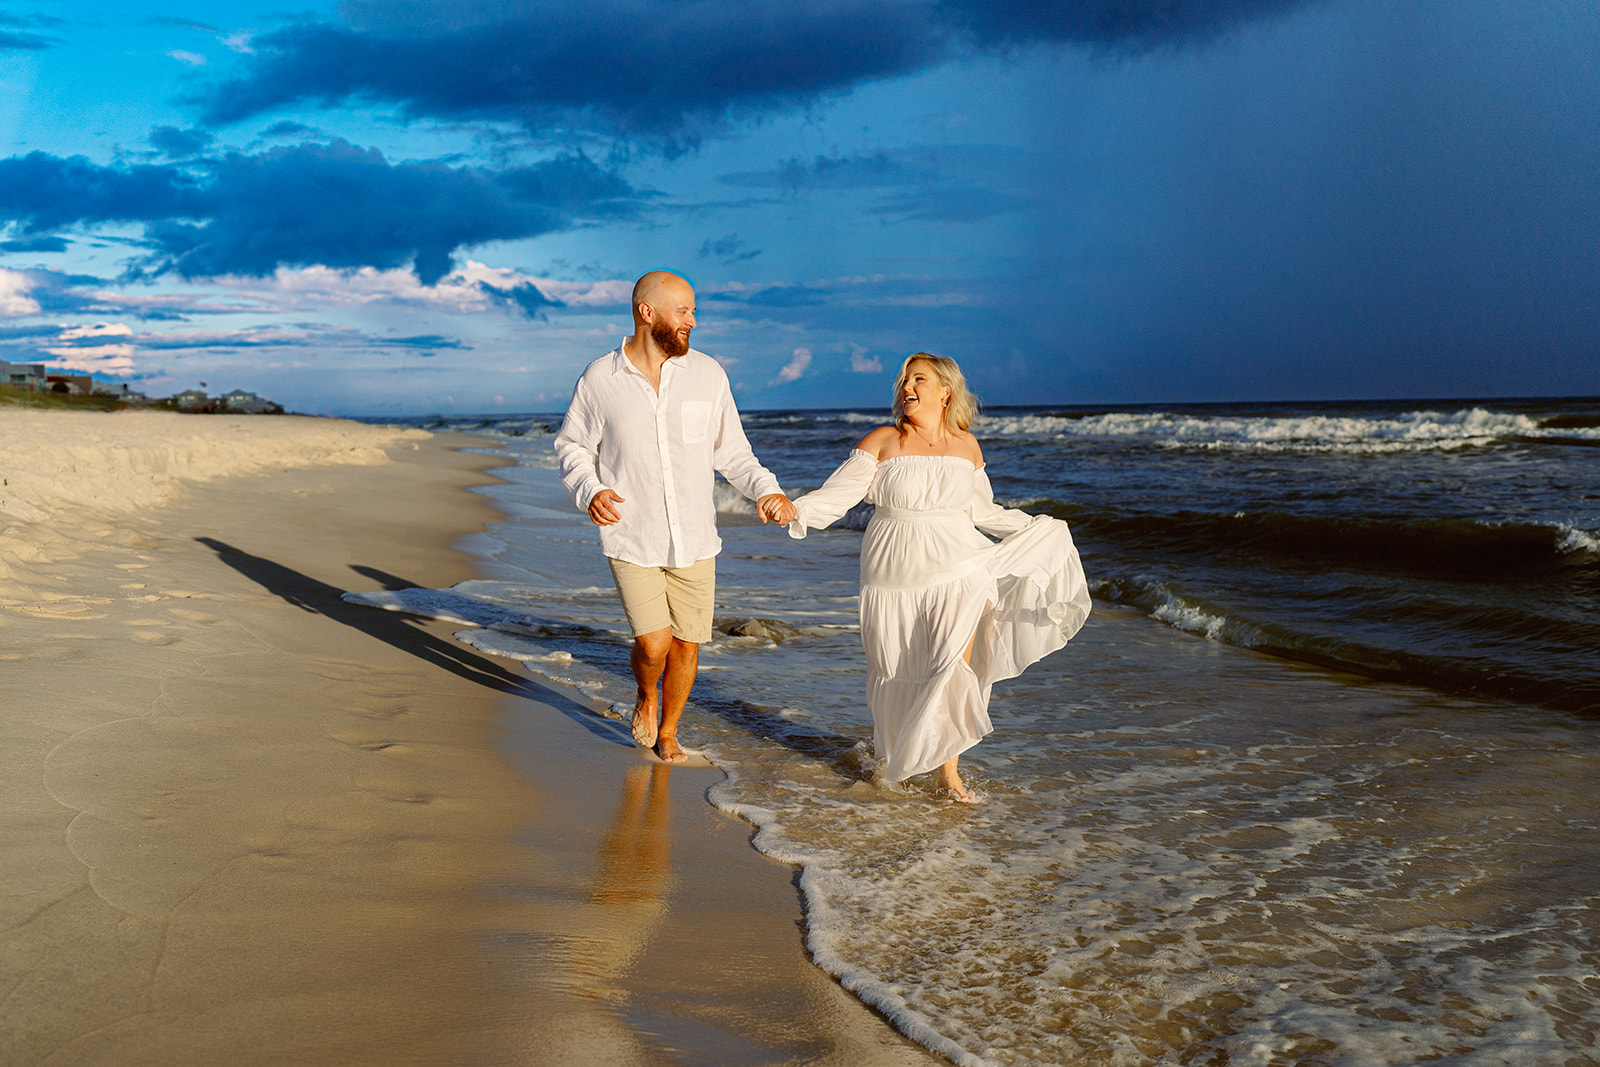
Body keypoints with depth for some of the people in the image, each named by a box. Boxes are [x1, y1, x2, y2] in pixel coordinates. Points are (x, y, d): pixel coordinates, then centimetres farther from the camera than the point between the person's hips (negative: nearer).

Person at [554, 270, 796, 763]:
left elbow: (730, 450, 6)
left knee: (686, 644, 8)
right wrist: (590, 491, -13)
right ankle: (645, 696, 25)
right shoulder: (598, 380, -6)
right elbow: (573, 446, 6)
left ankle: (667, 731, 34)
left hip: (694, 539, 2)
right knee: (653, 644, -12)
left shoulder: (707, 374, -2)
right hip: (632, 541, -2)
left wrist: (766, 488, -10)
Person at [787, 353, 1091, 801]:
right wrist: (795, 510, -25)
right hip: (895, 575, -1)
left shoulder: (966, 445, 7)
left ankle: (949, 771, 5)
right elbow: (837, 494, -8)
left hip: (955, 572, 1)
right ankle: (888, 754, 35)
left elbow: (983, 511, 20)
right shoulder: (882, 442, -1)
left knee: (954, 670, -8)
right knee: (894, 671, 8)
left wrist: (1038, 528, 22)